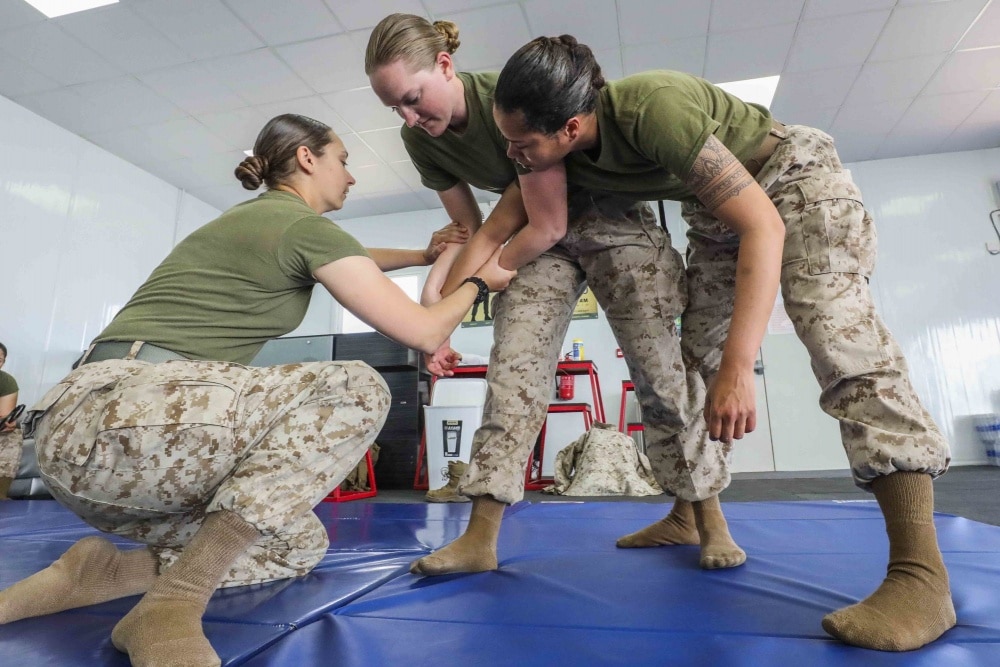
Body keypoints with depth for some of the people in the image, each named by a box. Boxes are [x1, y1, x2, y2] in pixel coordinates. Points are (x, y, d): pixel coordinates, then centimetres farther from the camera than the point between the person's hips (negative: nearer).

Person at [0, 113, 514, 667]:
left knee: (300, 543, 13)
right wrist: (479, 282, 12)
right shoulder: (307, 225, -7)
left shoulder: (254, 216, 22)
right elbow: (423, 333, -6)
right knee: (358, 389, -14)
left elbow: (347, 259, 40)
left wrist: (427, 255, 42)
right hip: (122, 418, -9)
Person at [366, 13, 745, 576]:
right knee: (513, 367, -12)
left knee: (659, 367, -7)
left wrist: (481, 279, -12)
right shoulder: (420, 139, -5)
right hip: (539, 238, 5)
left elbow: (548, 224, -24)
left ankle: (703, 513, 11)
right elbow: (471, 230, 1)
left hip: (610, 219, -4)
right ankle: (481, 536, -10)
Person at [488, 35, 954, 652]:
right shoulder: (554, 146, -16)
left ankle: (921, 574, -24)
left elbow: (763, 226, -37)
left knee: (839, 336, -25)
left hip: (793, 176, -7)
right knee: (692, 353, 1)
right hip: (715, 206, 7)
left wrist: (739, 368, -41)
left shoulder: (653, 109, -37)